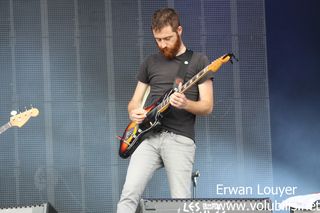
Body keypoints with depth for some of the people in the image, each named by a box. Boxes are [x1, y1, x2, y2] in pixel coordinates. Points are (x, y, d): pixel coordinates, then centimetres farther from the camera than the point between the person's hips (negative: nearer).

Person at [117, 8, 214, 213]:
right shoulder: (150, 63, 16)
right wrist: (134, 112, -5)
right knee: (130, 193, -14)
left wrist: (186, 104, -20)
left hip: (180, 139, -3)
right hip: (149, 137, 3)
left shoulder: (198, 61, 5)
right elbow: (135, 101, 20)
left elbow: (207, 106, 1)